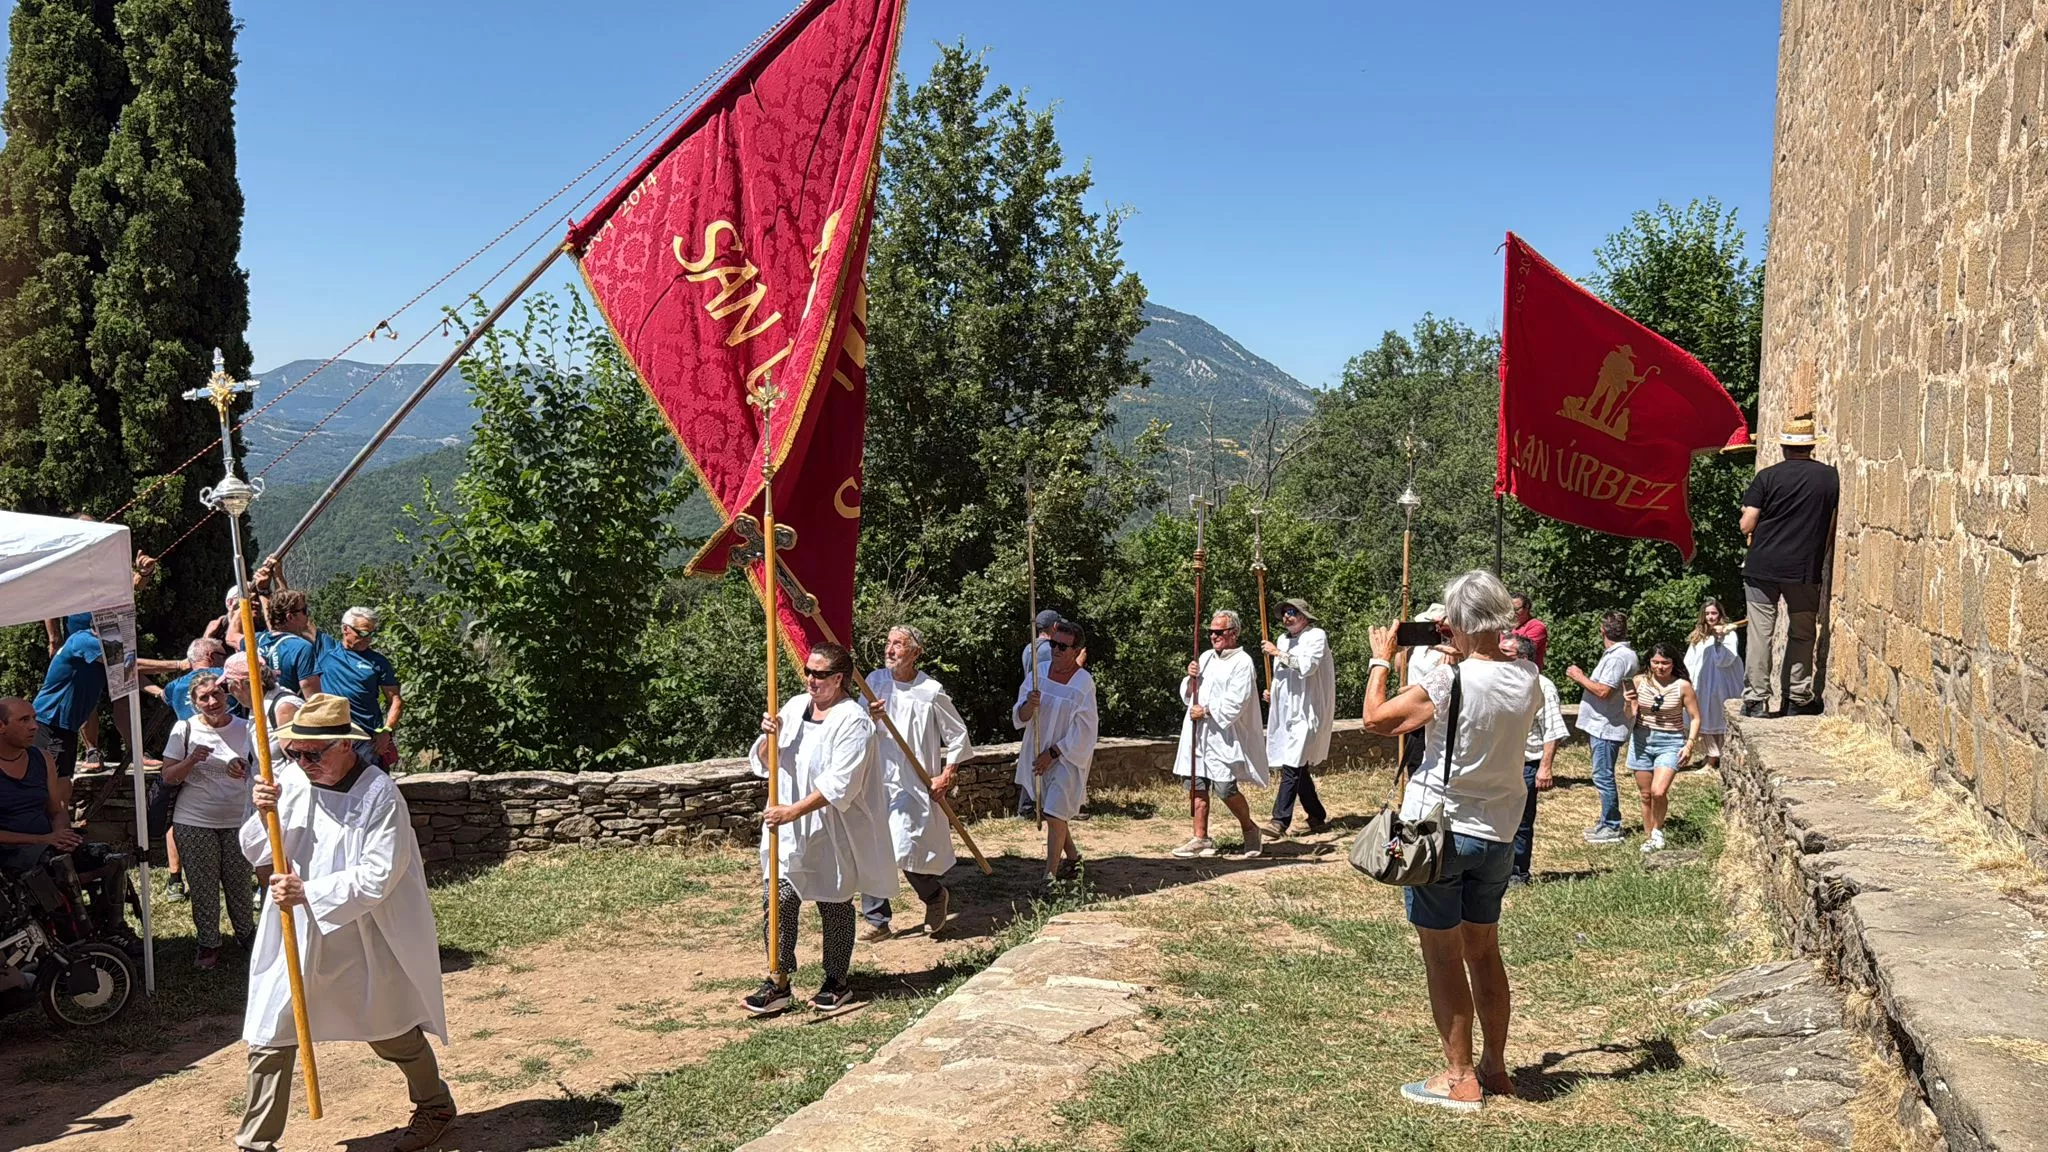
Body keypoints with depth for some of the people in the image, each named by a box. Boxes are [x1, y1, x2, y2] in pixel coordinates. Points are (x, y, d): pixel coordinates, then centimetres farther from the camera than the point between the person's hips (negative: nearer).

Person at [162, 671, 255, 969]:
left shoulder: (244, 728, 1)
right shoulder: (185, 729, -2)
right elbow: (167, 777, -2)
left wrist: (244, 772, -13)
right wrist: (191, 760, -20)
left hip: (237, 821, 1)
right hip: (194, 823, -1)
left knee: (239, 882, 9)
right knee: (202, 886, 5)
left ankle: (246, 932, 29)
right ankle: (208, 943, 18)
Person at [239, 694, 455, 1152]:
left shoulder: (380, 796, -20)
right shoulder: (289, 778, -6)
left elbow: (377, 878, -23)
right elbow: (257, 854, -1)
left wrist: (308, 892, -29)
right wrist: (264, 815, -21)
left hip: (363, 937, -4)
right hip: (295, 935, 4)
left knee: (391, 1032, 13)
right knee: (269, 1036, 2)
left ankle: (435, 1104, 37)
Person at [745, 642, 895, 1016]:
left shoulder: (852, 720, -15)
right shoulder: (795, 707, 6)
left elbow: (839, 784, -22)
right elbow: (764, 763, 9)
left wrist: (795, 810, -27)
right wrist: (769, 737, -12)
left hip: (831, 834, -6)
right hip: (787, 830, 6)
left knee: (834, 907, 8)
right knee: (778, 901, 1)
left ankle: (837, 982, 24)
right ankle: (778, 983, 10)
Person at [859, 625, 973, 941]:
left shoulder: (932, 692, -9)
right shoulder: (875, 681, 2)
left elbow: (959, 737, -1)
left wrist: (947, 777, -6)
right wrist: (869, 717, -13)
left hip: (915, 786, -4)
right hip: (877, 781, 4)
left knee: (906, 853, -8)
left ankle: (935, 896, 23)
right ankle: (876, 921, 14)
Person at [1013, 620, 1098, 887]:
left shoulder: (1083, 685, -17)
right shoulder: (1038, 673, -3)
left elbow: (1082, 732, -16)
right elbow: (1020, 717, -3)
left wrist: (1052, 754, -16)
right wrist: (1029, 705, -25)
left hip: (1068, 758, -6)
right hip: (1039, 753, 6)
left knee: (1055, 816, -9)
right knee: (1054, 812, 18)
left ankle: (1051, 873, 1)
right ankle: (1072, 855, 39)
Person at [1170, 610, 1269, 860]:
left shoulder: (1243, 663, -6)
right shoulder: (1206, 657, 15)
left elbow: (1234, 703, -15)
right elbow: (1188, 696, 18)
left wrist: (1206, 711, -12)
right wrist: (1191, 678, -1)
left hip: (1224, 736, -7)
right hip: (1198, 734, 7)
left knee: (1225, 788, -9)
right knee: (1198, 785, 6)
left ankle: (1250, 830, 14)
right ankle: (1201, 838, 14)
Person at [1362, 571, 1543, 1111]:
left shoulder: (1449, 681, -22)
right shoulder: (1528, 678, -3)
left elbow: (1375, 719, -17)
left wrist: (1381, 660, -4)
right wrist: (1462, 661, 13)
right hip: (1498, 835, 6)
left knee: (1443, 956, 5)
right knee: (1483, 950, 18)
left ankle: (1460, 1078, 10)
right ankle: (1495, 1068, 27)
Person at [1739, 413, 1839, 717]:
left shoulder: (1767, 477, -5)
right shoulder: (1830, 476, 2)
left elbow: (1746, 525, -7)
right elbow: (1833, 526, 7)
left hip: (1762, 566, -1)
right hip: (1806, 567, 2)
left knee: (1761, 632, 1)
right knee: (1802, 633, 12)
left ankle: (1756, 698, 1)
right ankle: (1798, 698, 14)